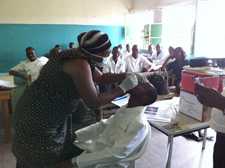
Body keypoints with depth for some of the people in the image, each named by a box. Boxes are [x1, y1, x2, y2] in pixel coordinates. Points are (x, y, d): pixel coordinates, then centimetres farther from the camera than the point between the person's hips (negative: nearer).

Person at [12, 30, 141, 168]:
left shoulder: (79, 56, 1)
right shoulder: (80, 64, -28)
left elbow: (100, 77, 12)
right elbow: (93, 102, -23)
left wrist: (126, 76, 2)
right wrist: (123, 88, -16)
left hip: (50, 113, 9)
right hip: (39, 118, -9)